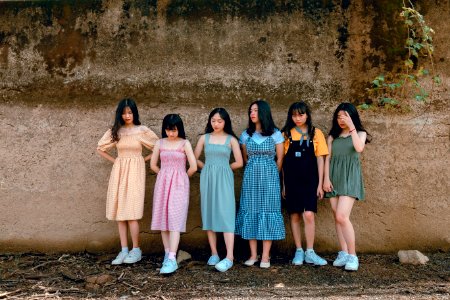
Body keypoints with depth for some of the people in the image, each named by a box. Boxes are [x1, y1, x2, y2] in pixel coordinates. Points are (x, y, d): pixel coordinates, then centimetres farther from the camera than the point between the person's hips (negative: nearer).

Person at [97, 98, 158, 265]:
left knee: (131, 213, -8)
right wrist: (114, 161, 7)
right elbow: (100, 149, 16)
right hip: (119, 171, 4)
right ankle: (124, 250, 10)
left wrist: (144, 159, 0)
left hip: (135, 171, -4)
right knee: (120, 212, 3)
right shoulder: (115, 131, 7)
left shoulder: (142, 131, -2)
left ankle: (136, 250, 3)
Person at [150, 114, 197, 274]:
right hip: (162, 183, 4)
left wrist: (182, 177, 7)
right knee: (163, 219, 5)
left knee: (175, 219, -10)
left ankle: (172, 259, -15)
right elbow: (153, 165, 14)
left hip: (179, 184, -4)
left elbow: (193, 167, -7)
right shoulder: (160, 143, 7)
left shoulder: (185, 143, -3)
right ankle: (167, 254, 17)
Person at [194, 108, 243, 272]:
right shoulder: (204, 138, 7)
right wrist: (209, 168, 8)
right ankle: (214, 254, 13)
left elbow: (239, 163, 0)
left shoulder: (231, 139, 1)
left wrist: (223, 168, 8)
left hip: (224, 179, -3)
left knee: (225, 214, -10)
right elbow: (195, 159, 10)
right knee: (209, 214, 4)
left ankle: (229, 257, -12)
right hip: (207, 179, 3)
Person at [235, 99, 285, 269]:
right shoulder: (246, 134, 7)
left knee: (268, 211, -3)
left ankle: (265, 256, 3)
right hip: (250, 178, 3)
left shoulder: (275, 134, 0)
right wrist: (254, 171, 13)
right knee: (250, 211, 1)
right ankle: (253, 255, 9)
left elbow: (280, 159, 5)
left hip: (269, 178, -2)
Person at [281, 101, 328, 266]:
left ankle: (310, 253, 4)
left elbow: (320, 159, 3)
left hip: (310, 181, -1)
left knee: (308, 215, -9)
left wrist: (320, 184, -1)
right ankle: (299, 251, 17)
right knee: (294, 216, 5)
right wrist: (284, 184, 5)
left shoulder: (316, 133, 3)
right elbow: (283, 160, 7)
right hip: (291, 180, 1)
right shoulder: (287, 134, 5)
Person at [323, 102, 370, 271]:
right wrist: (326, 178, -1)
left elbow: (359, 148, -16)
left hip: (350, 177, -4)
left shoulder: (360, 133, 6)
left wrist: (352, 127, -17)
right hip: (334, 177, 4)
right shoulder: (333, 136, 14)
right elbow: (328, 158, 9)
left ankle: (352, 256, -7)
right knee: (337, 217, 3)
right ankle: (343, 253, 12)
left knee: (342, 216, -16)